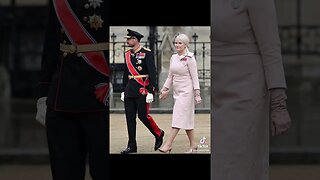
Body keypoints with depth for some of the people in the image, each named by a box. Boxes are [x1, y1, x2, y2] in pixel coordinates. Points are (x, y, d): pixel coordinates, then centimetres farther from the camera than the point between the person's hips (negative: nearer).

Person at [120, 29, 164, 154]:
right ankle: (131, 146, 8)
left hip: (142, 90, -7)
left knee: (143, 115, -6)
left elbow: (152, 73, -11)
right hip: (130, 91, 7)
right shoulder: (128, 54, 12)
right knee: (130, 118, 4)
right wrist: (123, 91, 17)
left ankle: (159, 134, 19)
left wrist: (150, 92, -16)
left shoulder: (147, 53, -8)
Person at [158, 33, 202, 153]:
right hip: (177, 91, 7)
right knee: (187, 118, 9)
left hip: (186, 91, -7)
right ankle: (193, 144, 15)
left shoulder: (189, 58, -9)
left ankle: (168, 144, -14)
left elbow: (194, 77, -10)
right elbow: (170, 76, 18)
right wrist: (165, 89, 12)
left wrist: (197, 93, -14)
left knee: (179, 117, -10)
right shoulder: (173, 58, 11)